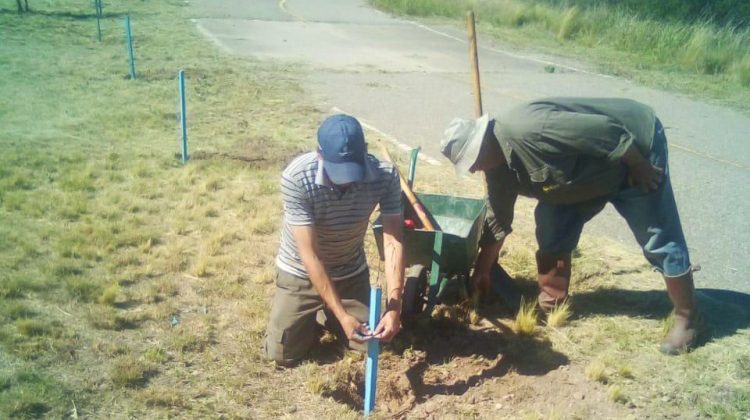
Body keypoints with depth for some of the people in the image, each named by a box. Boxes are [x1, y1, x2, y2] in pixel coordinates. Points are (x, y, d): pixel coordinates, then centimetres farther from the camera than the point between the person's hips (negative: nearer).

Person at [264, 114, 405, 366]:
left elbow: (393, 243, -26)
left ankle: (325, 312, 35)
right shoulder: (296, 178, -34)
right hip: (300, 273, -2)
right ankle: (311, 314, 29)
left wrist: (394, 308, -37)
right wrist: (342, 315, -35)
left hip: (351, 273, 2)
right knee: (283, 353, -1)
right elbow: (310, 256, -31)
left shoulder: (385, 175, -26)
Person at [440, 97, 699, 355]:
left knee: (659, 241, -3)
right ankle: (552, 303, 20)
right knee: (551, 230, 4)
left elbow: (606, 131, -33)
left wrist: (641, 170, -22)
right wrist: (482, 271, 9)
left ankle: (686, 317, 13)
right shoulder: (499, 168, -7)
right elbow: (497, 220, 4)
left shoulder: (528, 129, -36)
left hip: (635, 145, -8)